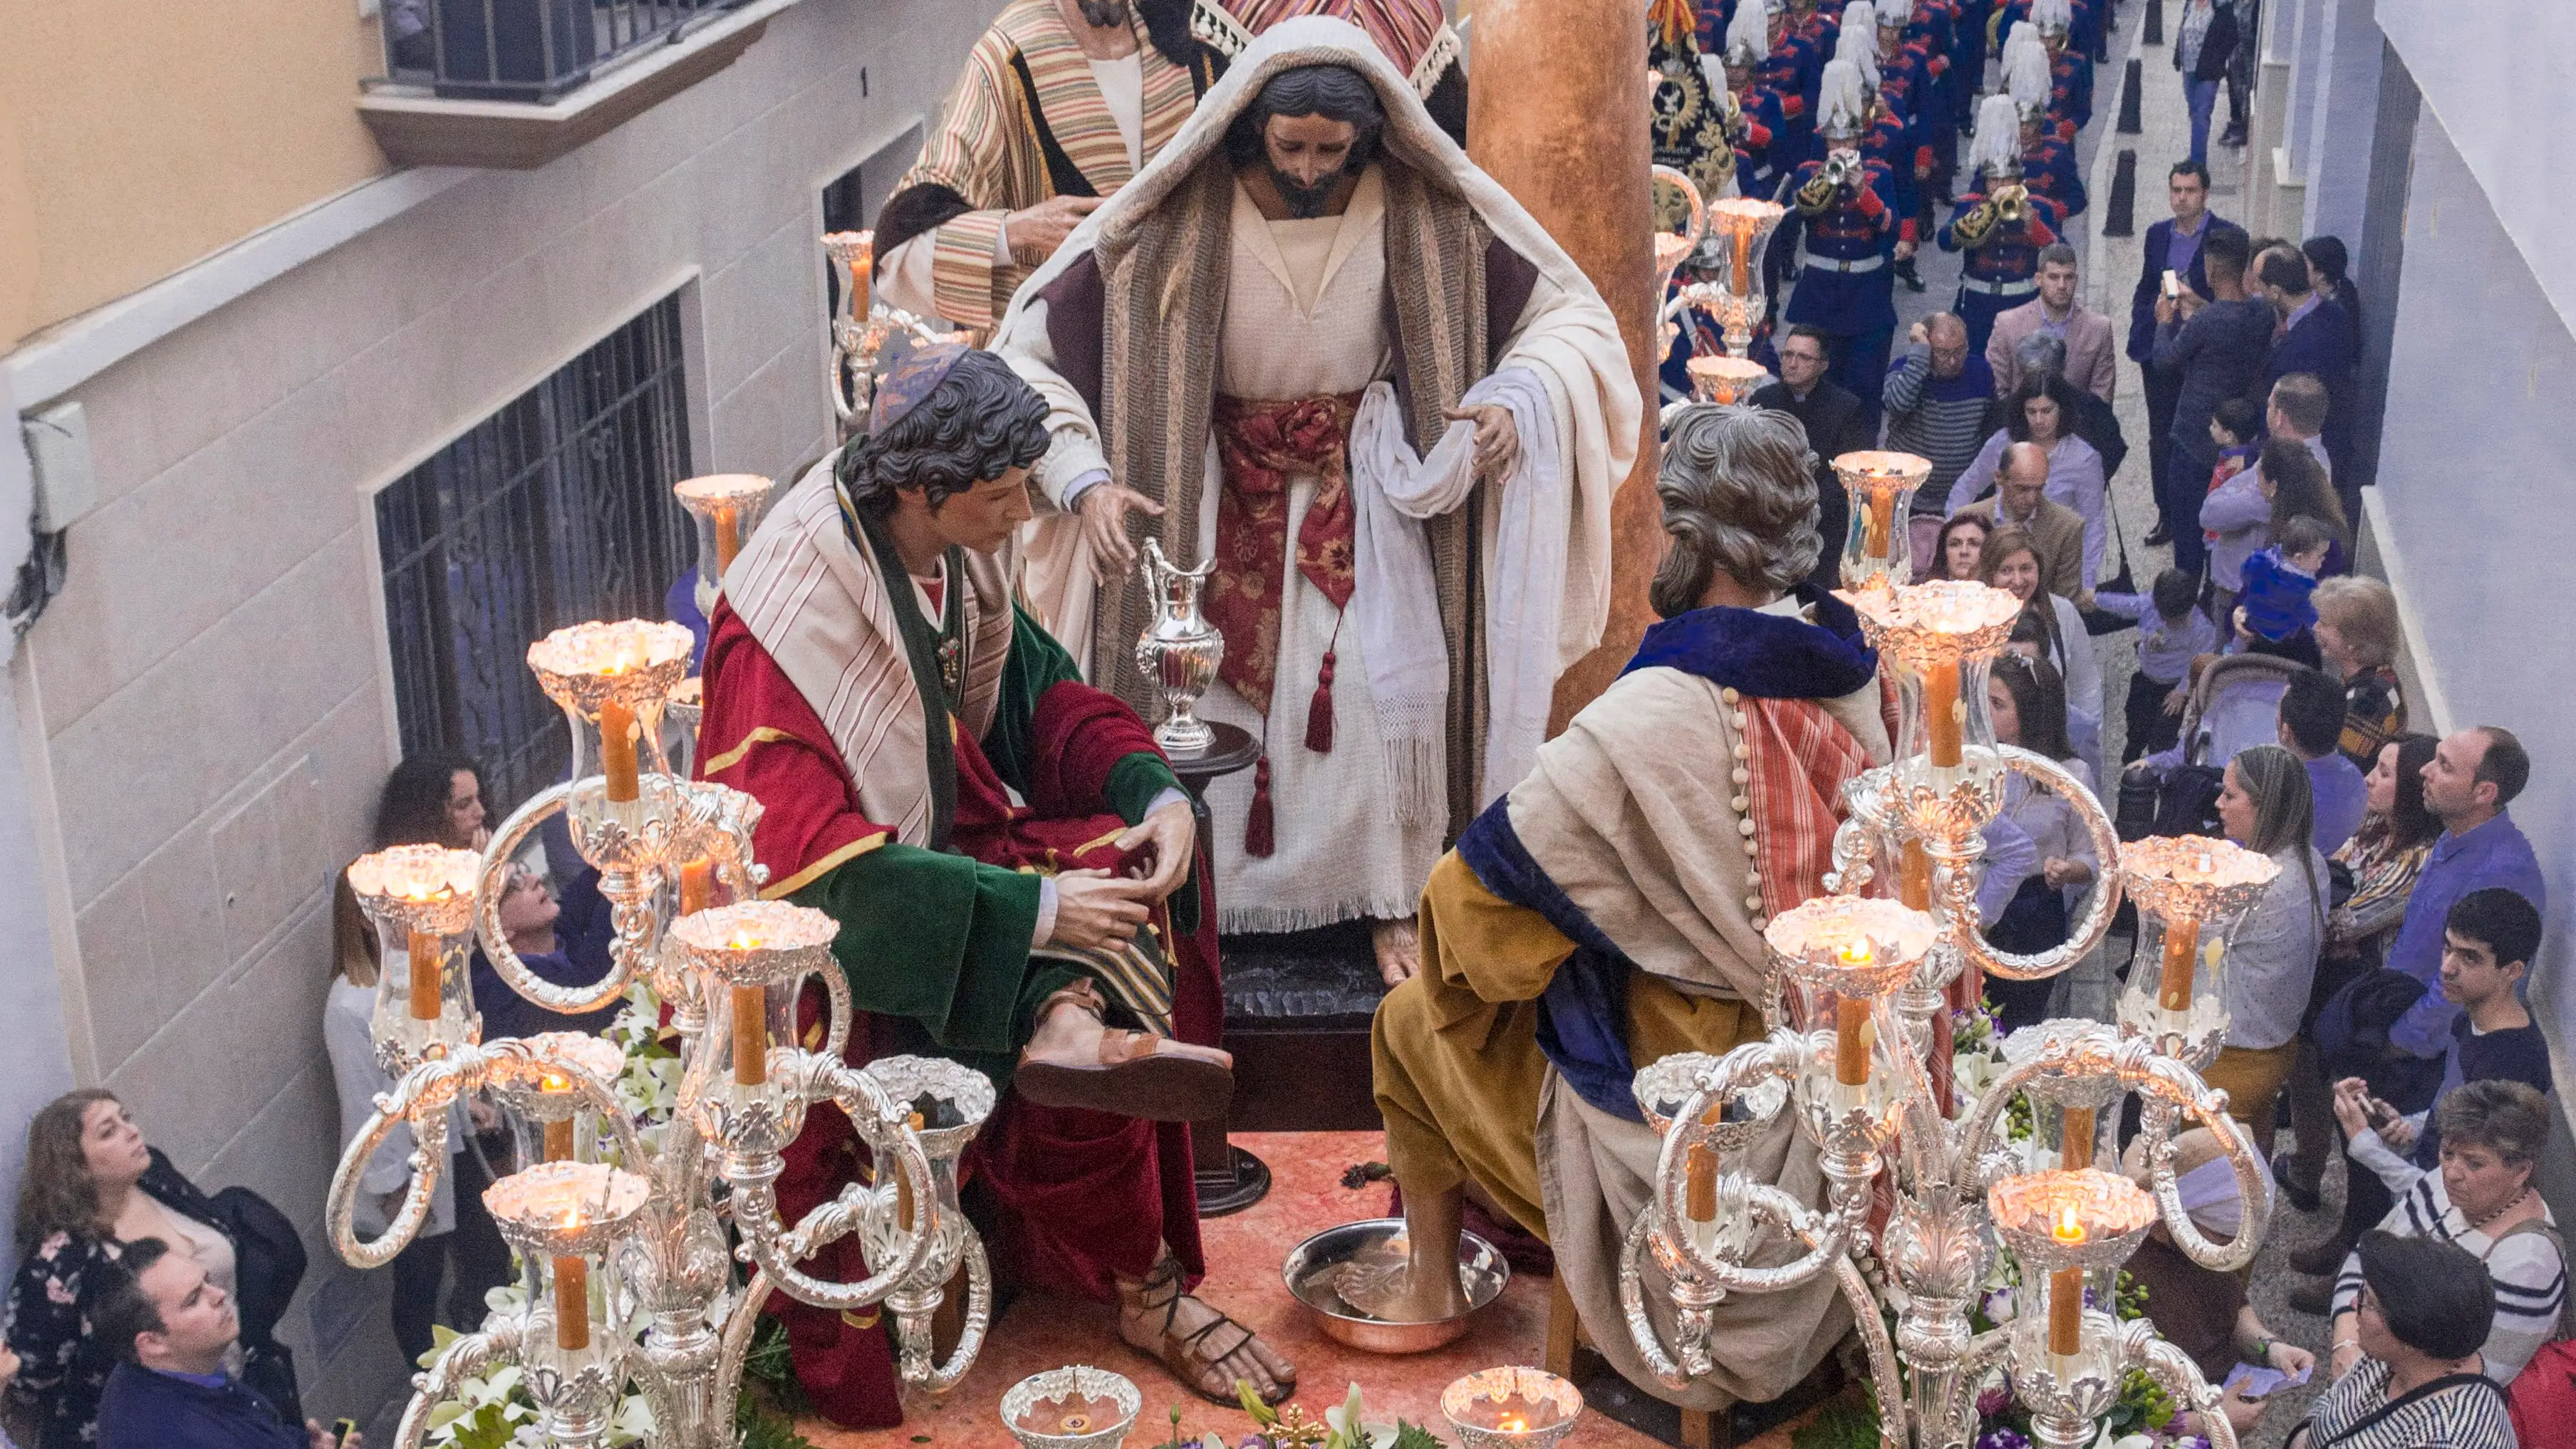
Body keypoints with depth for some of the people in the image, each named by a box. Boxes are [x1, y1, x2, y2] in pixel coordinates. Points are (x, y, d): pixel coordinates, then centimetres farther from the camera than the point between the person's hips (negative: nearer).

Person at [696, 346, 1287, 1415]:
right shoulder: (785, 617, -25)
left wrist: (1157, 794, -11)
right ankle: (1144, 1289, -14)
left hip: (946, 834, 8)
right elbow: (815, 863, -29)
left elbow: (1043, 689, 9)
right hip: (828, 929, -8)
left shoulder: (953, 559, -2)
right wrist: (1032, 911, -33)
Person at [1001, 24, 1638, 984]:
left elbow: (1571, 316, -1)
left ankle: (1392, 905, 1)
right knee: (1203, 690, -4)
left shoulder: (1430, 216, -12)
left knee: (1388, 681, -13)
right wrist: (1084, 481, -23)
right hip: (1220, 490, 0)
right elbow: (1033, 347, -11)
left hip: (1363, 485, 0)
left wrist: (1517, 398, -22)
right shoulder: (1176, 221, -16)